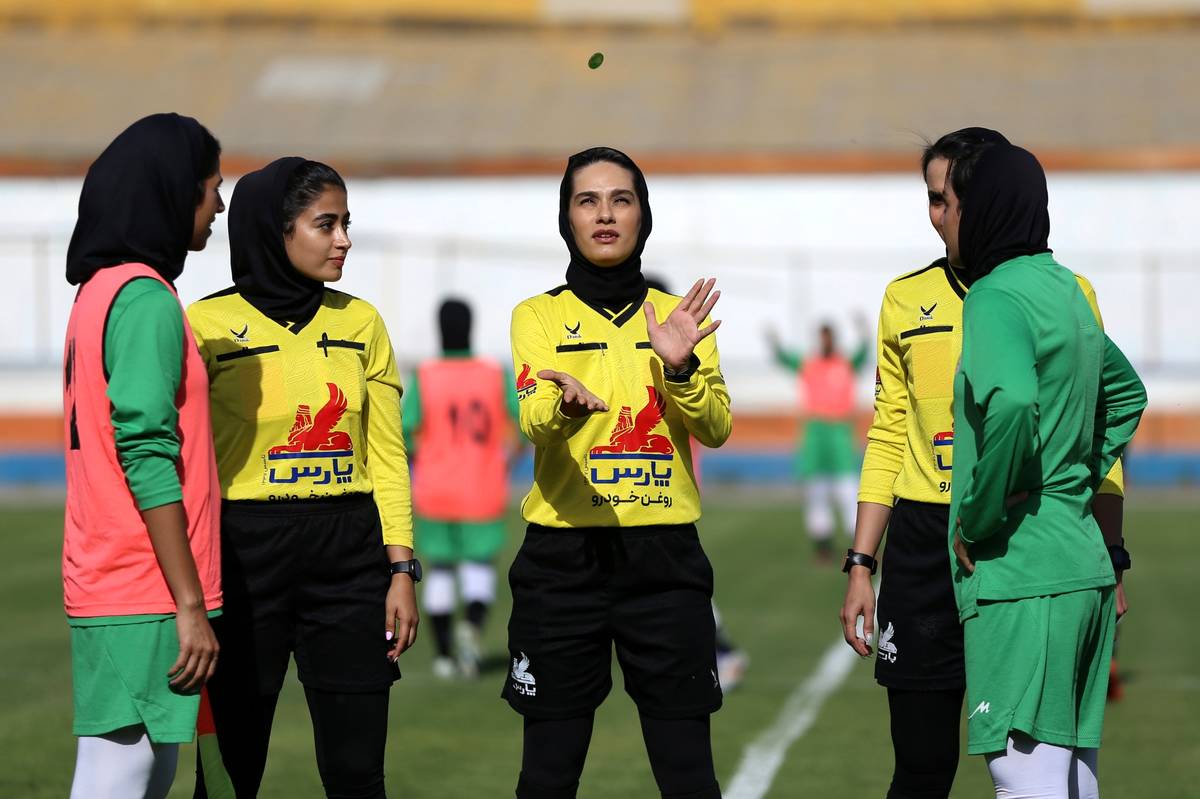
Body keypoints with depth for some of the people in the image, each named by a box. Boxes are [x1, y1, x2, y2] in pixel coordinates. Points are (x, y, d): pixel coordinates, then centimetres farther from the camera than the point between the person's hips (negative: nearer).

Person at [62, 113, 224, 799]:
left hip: (108, 583, 9)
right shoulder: (146, 297, -12)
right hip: (144, 595, -9)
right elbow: (147, 456, -19)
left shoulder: (101, 290, 16)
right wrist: (190, 604, -19)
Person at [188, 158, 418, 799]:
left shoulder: (360, 323, 10)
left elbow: (386, 456, 10)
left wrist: (401, 571, 2)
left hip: (348, 554, 3)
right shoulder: (208, 324, -2)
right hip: (245, 554, -3)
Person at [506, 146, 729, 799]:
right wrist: (568, 400, -37)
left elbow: (715, 429, -2)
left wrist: (680, 368, -21)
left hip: (665, 556, 1)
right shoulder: (539, 316, 5)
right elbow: (534, 419, -14)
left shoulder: (680, 315, 10)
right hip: (563, 556, -1)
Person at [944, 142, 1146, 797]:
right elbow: (1126, 393, 33)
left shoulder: (996, 297, -11)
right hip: (1085, 564, 9)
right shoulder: (1067, 292, 17)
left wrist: (980, 518, -18)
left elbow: (1011, 401, -31)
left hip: (1021, 574, -9)